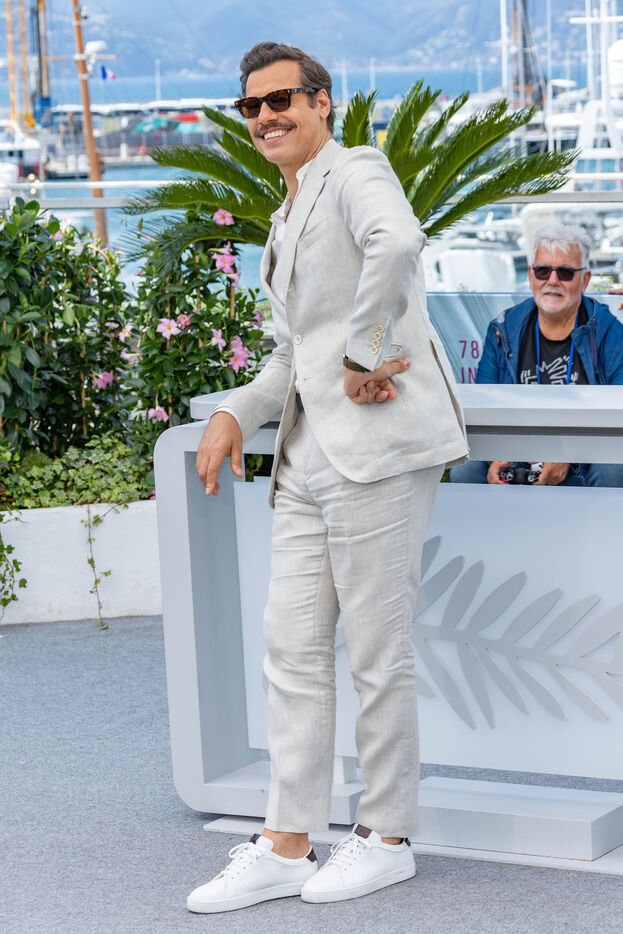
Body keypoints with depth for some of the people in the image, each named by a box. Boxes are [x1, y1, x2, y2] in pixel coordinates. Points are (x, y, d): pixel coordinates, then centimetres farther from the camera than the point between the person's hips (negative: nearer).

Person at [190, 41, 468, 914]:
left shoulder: (356, 172, -5)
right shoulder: (286, 224, 23)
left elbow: (397, 243, -29)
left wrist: (362, 355, -24)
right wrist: (234, 415, 11)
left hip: (379, 443, -9)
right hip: (310, 455, 9)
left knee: (376, 650, -2)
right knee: (292, 646, 6)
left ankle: (387, 838, 10)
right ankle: (285, 847, 11)